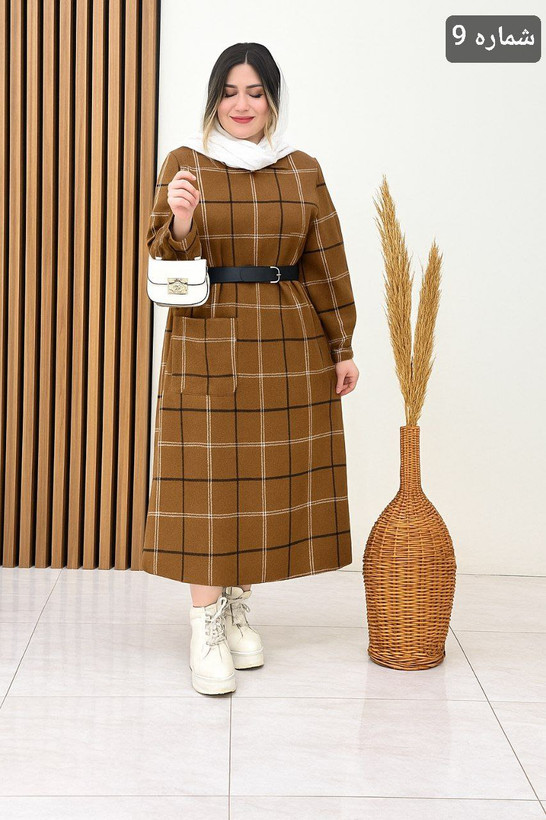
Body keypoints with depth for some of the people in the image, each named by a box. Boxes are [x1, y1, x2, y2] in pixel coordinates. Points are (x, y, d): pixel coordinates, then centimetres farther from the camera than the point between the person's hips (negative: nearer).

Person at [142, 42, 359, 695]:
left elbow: (326, 266, 10)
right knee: (207, 478, -5)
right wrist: (182, 221, -23)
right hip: (207, 340, -2)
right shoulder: (185, 164, 3)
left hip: (288, 345, 3)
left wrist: (342, 348, 9)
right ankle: (205, 625, 1)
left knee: (268, 475, 6)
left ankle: (237, 606, 20)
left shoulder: (302, 172, 8)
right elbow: (162, 258, -1)